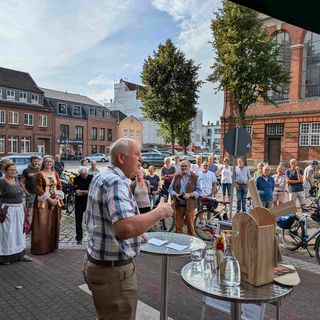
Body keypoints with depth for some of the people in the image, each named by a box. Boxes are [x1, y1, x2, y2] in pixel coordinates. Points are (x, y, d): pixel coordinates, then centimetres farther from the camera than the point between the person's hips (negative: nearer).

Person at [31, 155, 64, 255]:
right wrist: (49, 199, -14)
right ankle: (41, 247, 3)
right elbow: (39, 189, -9)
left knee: (54, 223, 7)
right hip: (43, 201, -5)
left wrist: (56, 198, -4)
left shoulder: (55, 174, 11)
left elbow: (60, 186, 10)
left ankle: (52, 245, 18)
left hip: (55, 201, 5)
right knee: (42, 224, -6)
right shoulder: (40, 174, -4)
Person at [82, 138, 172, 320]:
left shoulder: (101, 178, 8)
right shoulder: (116, 182, -24)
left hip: (97, 262, 10)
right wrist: (159, 212, -26)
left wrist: (134, 233, 16)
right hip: (113, 270, -10)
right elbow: (126, 228, -40)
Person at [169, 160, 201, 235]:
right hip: (178, 205, 3)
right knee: (178, 226, 9)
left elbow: (199, 191, 0)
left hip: (189, 205, -3)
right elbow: (170, 188, 10)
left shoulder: (195, 177, 2)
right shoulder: (176, 177, 10)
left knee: (190, 226, 0)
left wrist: (190, 194, -17)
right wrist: (175, 194, -10)